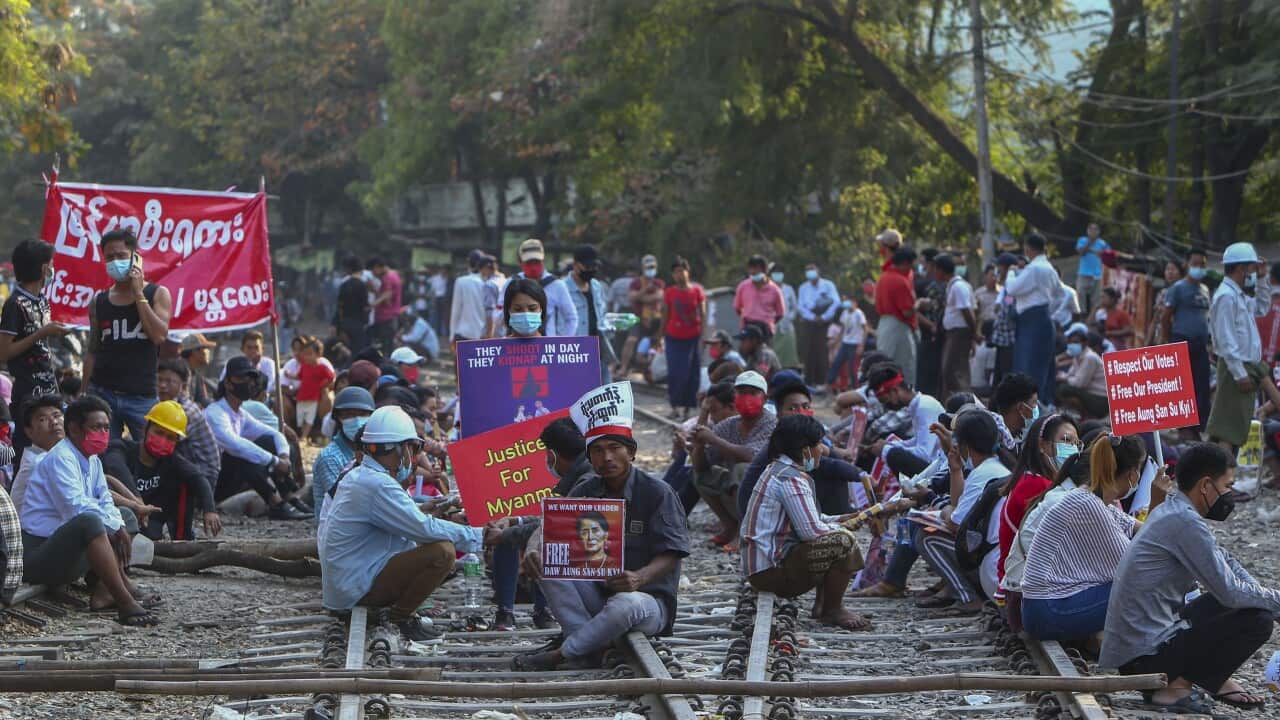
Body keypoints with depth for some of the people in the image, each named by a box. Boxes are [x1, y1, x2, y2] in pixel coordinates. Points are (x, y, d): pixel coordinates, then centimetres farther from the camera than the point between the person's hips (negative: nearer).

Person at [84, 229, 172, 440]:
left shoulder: (157, 294, 5)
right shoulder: (99, 302, 12)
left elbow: (159, 335, -11)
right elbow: (92, 352, 15)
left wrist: (138, 293, -7)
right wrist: (84, 395, 9)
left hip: (142, 396, -2)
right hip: (102, 393, 2)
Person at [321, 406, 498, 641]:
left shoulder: (357, 476, 13)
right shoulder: (378, 485, -20)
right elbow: (424, 528, -22)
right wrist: (478, 537, -14)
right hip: (358, 586, -10)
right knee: (443, 552, -23)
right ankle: (401, 617, -9)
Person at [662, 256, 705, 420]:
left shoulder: (697, 291, 0)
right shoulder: (669, 293, 3)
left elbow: (702, 314, 2)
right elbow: (665, 315, 8)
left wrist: (703, 333, -5)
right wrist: (662, 336, 7)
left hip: (692, 337, -1)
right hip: (673, 337, 1)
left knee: (690, 372, 1)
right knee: (674, 372, -4)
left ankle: (688, 406, 10)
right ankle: (675, 406, 1)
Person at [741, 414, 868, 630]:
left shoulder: (777, 469, 15)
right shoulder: (791, 479, -18)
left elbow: (804, 519, 24)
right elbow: (811, 530, -24)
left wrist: (838, 521, 12)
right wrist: (839, 528, -4)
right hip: (771, 570, -11)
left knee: (836, 532, 24)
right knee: (843, 542, -20)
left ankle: (822, 604, 19)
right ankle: (832, 611, -5)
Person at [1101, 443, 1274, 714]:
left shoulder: (1171, 512, 13)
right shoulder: (1186, 523, -18)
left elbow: (1227, 564, 23)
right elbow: (1230, 592, -18)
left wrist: (1266, 595, 9)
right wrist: (1274, 599, -1)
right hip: (1145, 655, -10)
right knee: (1258, 619, -11)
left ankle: (1214, 679, 17)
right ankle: (1176, 686, -7)